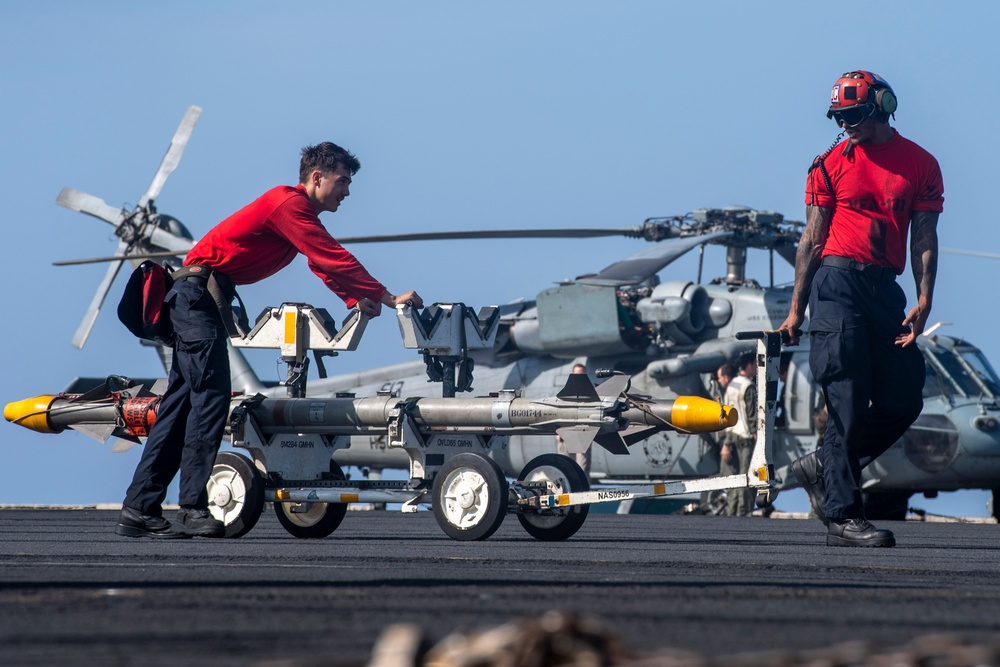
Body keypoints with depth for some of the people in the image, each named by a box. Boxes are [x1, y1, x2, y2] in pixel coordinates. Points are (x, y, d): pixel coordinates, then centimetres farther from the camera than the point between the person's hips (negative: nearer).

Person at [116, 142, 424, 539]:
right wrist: (387, 297, -18)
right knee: (210, 396, -15)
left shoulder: (300, 212, 18)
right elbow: (331, 259, -20)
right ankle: (193, 509, -19)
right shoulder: (289, 205, -15)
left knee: (182, 399, 7)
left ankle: (139, 511, 5)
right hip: (198, 291, -11)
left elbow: (324, 264, 18)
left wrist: (357, 300, -1)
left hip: (197, 297, 11)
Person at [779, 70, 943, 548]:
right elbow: (813, 239, 7)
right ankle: (842, 517, -10)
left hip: (885, 289, 4)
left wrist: (923, 301, -7)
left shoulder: (921, 165, 11)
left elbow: (924, 239, 6)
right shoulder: (832, 164, 6)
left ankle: (824, 467, 19)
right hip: (836, 281, -4)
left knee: (904, 400, -1)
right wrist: (796, 309, 4)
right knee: (849, 402, -10)